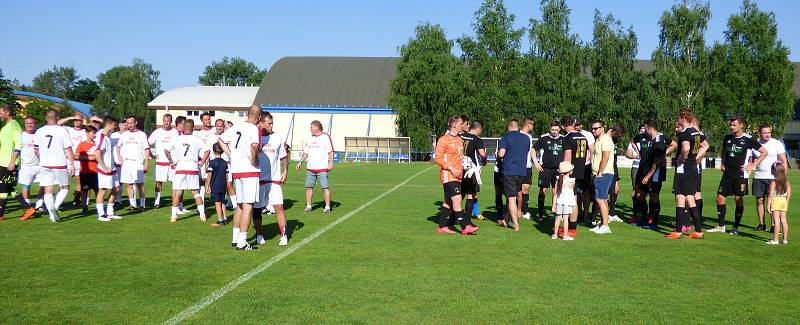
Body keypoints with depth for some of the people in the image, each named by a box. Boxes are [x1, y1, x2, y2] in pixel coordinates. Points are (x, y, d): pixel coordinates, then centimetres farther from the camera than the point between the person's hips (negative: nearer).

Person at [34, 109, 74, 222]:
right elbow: (68, 149, -6)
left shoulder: (39, 131, 3)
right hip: (60, 164, -3)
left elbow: (37, 150, 11)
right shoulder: (62, 131, -7)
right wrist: (71, 164, 0)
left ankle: (51, 212, 5)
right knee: (64, 188, 11)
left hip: (45, 165, 3)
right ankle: (55, 207, -9)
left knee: (48, 190, 8)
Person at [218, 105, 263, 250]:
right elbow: (254, 146, -29)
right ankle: (242, 242, -3)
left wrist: (231, 155, 16)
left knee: (239, 205, 18)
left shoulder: (236, 126, 11)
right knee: (248, 206, -3)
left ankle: (235, 238, 24)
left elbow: (221, 140, 22)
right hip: (250, 171, -7)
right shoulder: (255, 129, -10)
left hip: (235, 170, 7)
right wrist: (255, 161, -14)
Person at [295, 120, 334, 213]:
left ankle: (327, 207, 0)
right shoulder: (309, 138, 17)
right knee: (309, 187, 5)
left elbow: (331, 151, -5)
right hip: (310, 168, 6)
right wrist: (300, 162, 15)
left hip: (322, 168, -6)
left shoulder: (326, 137, -1)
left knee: (325, 187, -5)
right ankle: (308, 206, 13)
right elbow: (306, 152, 23)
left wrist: (331, 162, -15)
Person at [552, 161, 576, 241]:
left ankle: (555, 234, 16)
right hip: (568, 203, -4)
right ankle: (565, 236, 2)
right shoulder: (571, 181, -9)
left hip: (559, 202, 4)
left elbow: (555, 194, 3)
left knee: (558, 218, 10)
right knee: (566, 219, -1)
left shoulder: (558, 181, 2)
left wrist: (554, 205, 7)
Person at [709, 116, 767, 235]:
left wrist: (753, 165, -6)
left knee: (739, 199, 1)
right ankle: (721, 226, 12)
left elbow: (764, 152, -1)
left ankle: (735, 227, 11)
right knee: (720, 197, 1)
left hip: (740, 174, -5)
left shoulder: (748, 139, -7)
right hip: (727, 174, 5)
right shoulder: (727, 138, 8)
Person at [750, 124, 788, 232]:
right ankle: (761, 224, 12)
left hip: (773, 177, -3)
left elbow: (784, 161, 1)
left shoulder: (777, 144, 0)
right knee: (759, 200, 4)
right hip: (758, 177, 3)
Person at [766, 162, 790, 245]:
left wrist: (768, 205, -13)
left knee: (776, 220, -6)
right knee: (783, 220, 12)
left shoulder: (773, 182, -13)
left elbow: (771, 195, -16)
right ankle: (785, 239, 18)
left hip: (776, 201, -6)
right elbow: (789, 193, 11)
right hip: (784, 201, 6)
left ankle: (775, 240, -5)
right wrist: (787, 202, 21)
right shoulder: (786, 181, 6)